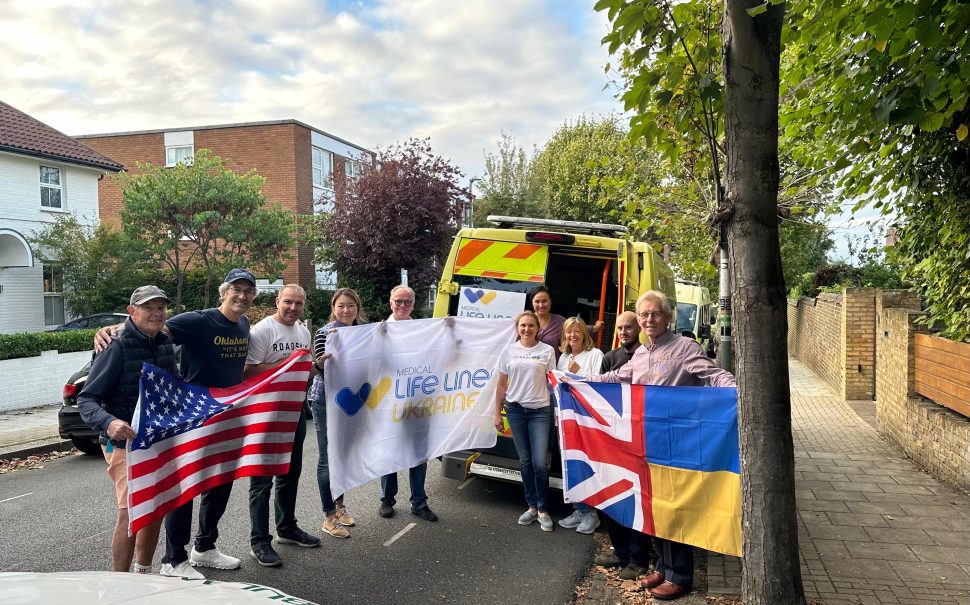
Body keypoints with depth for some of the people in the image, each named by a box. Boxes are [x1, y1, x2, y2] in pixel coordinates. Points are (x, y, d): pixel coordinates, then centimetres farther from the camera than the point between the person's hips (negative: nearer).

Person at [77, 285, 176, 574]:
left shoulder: (165, 345, 4)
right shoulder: (118, 347, -16)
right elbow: (86, 399, -18)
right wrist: (108, 422, -36)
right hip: (125, 442, -7)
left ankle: (144, 572, 35)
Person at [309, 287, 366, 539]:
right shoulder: (324, 334, -11)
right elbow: (322, 369, -17)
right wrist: (323, 361, -35)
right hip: (326, 402, -6)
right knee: (328, 458, 0)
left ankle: (339, 504, 31)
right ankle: (329, 517, 9)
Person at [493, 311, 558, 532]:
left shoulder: (547, 351, 1)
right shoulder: (509, 351, 6)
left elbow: (552, 382, 7)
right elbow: (501, 384, 9)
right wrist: (497, 413, 7)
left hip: (540, 410, -2)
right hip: (515, 409, 2)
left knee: (540, 463, -7)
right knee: (525, 461, 8)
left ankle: (543, 510, 8)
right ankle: (532, 506, 21)